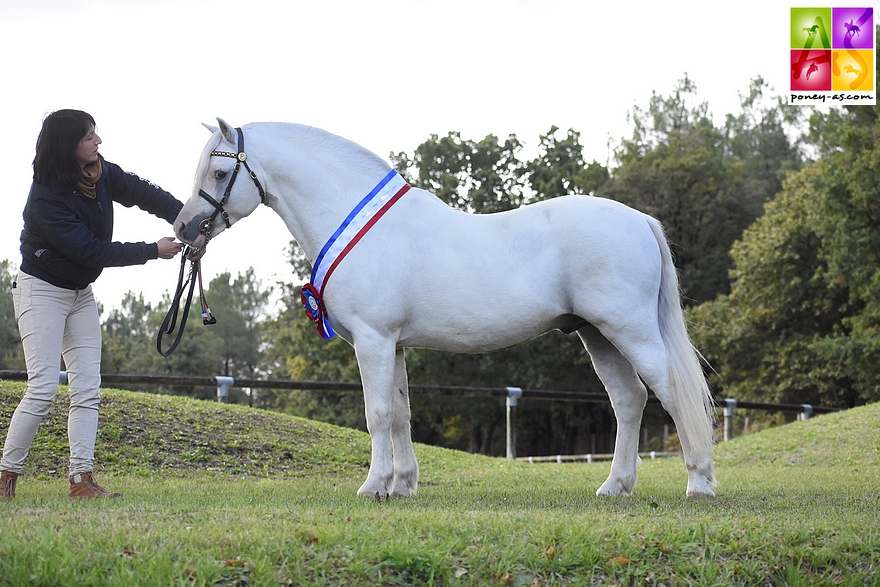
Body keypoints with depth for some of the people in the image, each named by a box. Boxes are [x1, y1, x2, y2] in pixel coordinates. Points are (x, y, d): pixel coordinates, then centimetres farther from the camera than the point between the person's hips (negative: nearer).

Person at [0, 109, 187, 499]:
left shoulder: (101, 174, -5)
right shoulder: (47, 199, -26)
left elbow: (141, 192, -4)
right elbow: (90, 249, -25)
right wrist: (153, 251, -21)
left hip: (80, 292, 8)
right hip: (41, 291, -7)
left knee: (88, 389, 0)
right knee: (43, 389, -13)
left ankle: (81, 479, -1)